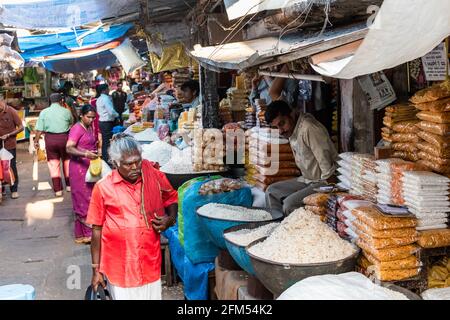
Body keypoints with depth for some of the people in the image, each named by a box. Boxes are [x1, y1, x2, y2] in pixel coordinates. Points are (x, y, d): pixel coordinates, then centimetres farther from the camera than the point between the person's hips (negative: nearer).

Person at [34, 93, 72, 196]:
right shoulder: (66, 111, -2)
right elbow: (71, 123, 13)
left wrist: (36, 141, 9)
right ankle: (69, 185, 27)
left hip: (50, 138, 0)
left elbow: (39, 129, -1)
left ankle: (57, 189, 9)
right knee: (67, 161, 18)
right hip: (64, 137, 0)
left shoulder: (44, 112, 0)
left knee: (53, 163, 8)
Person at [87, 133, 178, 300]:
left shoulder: (155, 176, -4)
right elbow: (97, 230, -1)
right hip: (119, 267, -2)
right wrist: (96, 269, 1)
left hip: (150, 264, 2)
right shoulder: (103, 188, -8)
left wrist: (170, 218, -6)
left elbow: (171, 197, 15)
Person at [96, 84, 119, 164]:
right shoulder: (106, 98, -17)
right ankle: (107, 159, -3)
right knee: (108, 142, -6)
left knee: (104, 142, 16)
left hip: (102, 121, 10)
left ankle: (104, 157, 23)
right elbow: (111, 111, -22)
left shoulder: (99, 99, 13)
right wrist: (117, 115, -3)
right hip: (107, 123, -10)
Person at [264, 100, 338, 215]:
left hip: (324, 182, -9)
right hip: (307, 180, 10)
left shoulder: (308, 129, -25)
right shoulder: (292, 131, 4)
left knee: (289, 204, -24)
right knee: (271, 191, 6)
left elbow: (326, 164, -24)